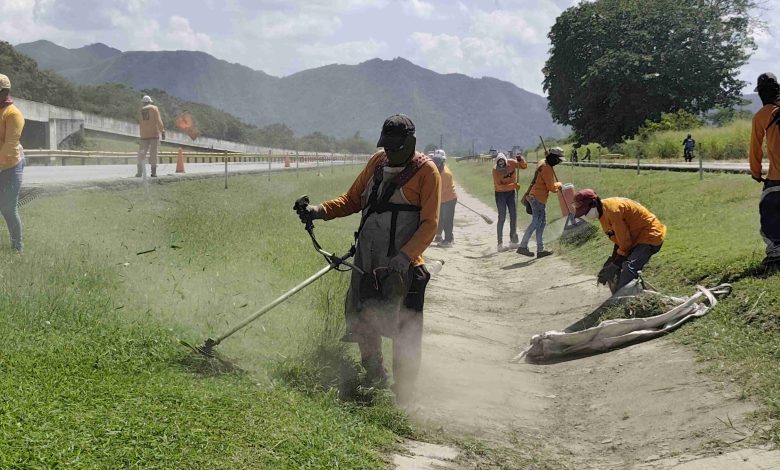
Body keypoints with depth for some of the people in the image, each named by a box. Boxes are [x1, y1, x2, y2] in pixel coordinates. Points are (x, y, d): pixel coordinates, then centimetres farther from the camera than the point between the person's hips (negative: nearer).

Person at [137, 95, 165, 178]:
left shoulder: (141, 111, 12)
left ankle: (140, 172, 1)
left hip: (144, 135, 3)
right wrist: (162, 131, -9)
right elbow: (159, 121, -8)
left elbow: (140, 123, 15)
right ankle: (154, 172, -6)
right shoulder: (154, 108, 1)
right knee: (153, 153, -3)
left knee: (142, 153, 7)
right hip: (154, 134, -3)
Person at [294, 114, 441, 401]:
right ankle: (375, 379, 36)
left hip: (401, 265, -6)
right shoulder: (378, 162, 9)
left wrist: (403, 258, -24)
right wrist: (319, 211, -1)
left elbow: (429, 225, -12)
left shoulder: (426, 171, -8)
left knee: (404, 334, 0)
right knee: (361, 321, 15)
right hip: (366, 259, 6)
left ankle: (403, 395, 13)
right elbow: (352, 199, 15)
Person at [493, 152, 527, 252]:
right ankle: (500, 244, -8)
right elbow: (499, 186, -27)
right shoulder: (495, 170, -24)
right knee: (502, 218, -9)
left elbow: (524, 166, 2)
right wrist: (513, 185, -37)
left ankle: (513, 241, 15)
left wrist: (521, 160, -21)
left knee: (513, 216, 6)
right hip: (500, 194, -4)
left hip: (512, 192, 4)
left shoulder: (512, 163, -13)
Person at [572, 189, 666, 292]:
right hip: (636, 238, 11)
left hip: (650, 236, -11)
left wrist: (614, 265, -15)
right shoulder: (603, 211, 5)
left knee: (628, 271, -28)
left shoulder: (612, 211, -26)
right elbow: (619, 239, 11)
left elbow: (625, 242, -21)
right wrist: (612, 260, 4)